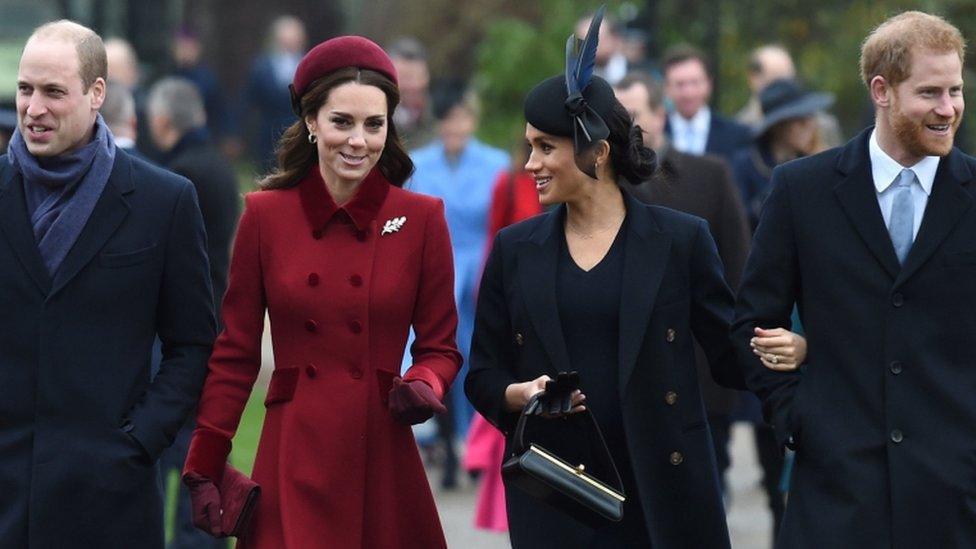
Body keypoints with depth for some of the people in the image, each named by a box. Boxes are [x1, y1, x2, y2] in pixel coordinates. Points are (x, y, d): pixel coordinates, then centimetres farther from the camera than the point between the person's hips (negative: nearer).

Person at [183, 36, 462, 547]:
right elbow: (235, 353, 6)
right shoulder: (266, 214, 2)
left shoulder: (420, 218, 1)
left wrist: (424, 388, -15)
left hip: (382, 461, 0)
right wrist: (203, 469, 1)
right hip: (292, 465, 0)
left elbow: (440, 346, 8)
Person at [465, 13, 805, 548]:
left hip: (664, 489, -2)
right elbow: (483, 376, 12)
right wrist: (520, 394, -10)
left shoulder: (681, 240, 1)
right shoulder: (515, 250, 8)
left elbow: (734, 356, 2)